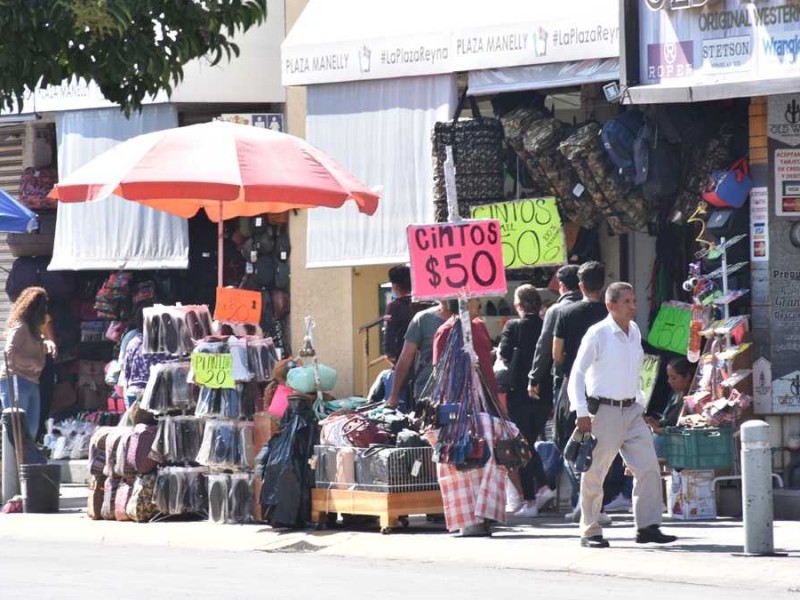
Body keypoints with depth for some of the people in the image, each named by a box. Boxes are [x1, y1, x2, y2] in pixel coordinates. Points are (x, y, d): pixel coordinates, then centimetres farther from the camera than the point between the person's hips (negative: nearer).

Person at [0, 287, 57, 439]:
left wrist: (47, 343, 8)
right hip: (15, 381, -10)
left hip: (31, 383, 10)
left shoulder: (33, 329, 16)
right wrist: (33, 363, -16)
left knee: (31, 429, 11)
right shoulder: (20, 327, -12)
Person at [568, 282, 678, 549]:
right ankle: (590, 531, 10)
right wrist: (582, 412, -18)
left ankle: (647, 526, 1)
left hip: (632, 410, 6)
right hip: (604, 411, -6)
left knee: (649, 468, -3)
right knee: (594, 474, 1)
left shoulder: (634, 331, 10)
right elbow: (577, 374, -11)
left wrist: (639, 401, 18)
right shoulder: (598, 334, -10)